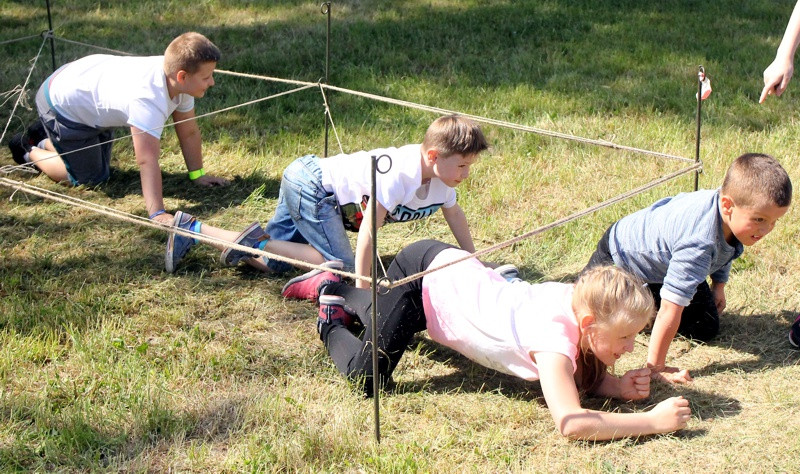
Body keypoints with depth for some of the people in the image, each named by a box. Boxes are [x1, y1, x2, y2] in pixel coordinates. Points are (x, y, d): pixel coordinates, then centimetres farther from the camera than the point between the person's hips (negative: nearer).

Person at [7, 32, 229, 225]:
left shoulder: (177, 78, -19)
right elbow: (147, 161, -49)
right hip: (61, 102, -9)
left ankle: (45, 140, 41)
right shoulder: (147, 100, -44)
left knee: (102, 165, 23)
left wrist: (197, 175, -4)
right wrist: (157, 214, -53)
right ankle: (29, 152, 19)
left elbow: (189, 131, -8)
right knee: (88, 177, 0)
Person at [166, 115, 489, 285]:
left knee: (269, 263, 7)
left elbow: (454, 214, 16)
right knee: (341, 264, -18)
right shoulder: (399, 174, -30)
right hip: (311, 183, -9)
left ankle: (191, 229, 12)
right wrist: (362, 287, -27)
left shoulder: (439, 172, -1)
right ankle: (258, 241, -10)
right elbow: (369, 227, -31)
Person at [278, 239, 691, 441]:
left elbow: (586, 377, -2)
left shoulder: (582, 301, -17)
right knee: (367, 376, -12)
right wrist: (654, 421, -45)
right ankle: (332, 321, 13)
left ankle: (331, 287, 51)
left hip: (447, 267, 8)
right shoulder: (554, 335, -38)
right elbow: (570, 423, -49)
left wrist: (623, 387, -22)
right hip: (420, 273, -8)